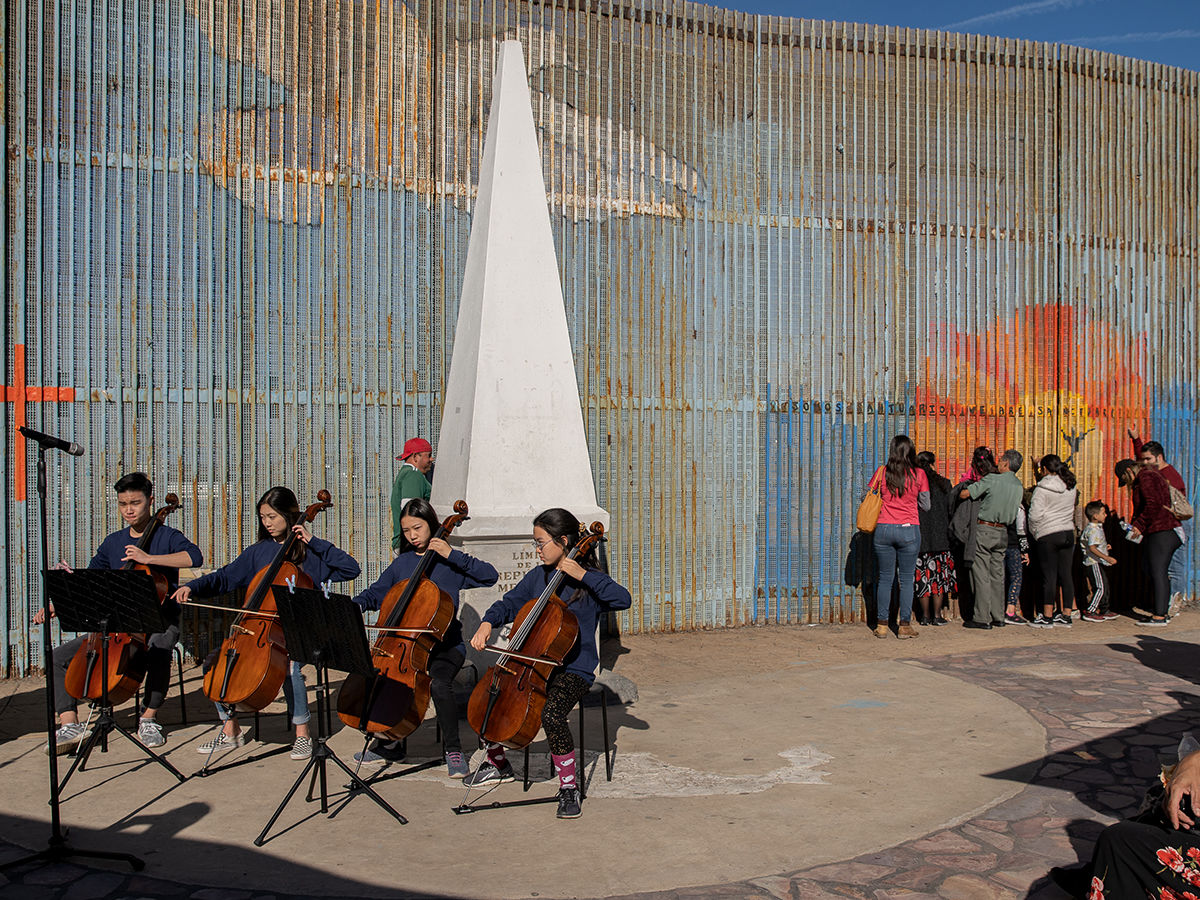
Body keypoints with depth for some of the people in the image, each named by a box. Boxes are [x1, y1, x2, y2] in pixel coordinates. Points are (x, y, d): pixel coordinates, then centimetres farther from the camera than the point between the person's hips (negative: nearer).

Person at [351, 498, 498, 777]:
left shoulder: (448, 563, 0)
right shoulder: (402, 563, 13)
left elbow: (490, 576, -11)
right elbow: (376, 594, 16)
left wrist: (452, 555, -17)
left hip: (445, 644, -4)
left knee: (439, 683, -31)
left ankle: (452, 749, -7)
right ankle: (387, 743, 5)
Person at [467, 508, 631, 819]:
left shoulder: (588, 580, -7)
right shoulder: (538, 576, 10)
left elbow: (623, 599, -24)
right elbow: (509, 603, 17)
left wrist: (584, 575, -25)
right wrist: (487, 623, -3)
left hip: (574, 669, -6)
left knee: (551, 713, -33)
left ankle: (569, 785, -11)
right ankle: (498, 764, 20)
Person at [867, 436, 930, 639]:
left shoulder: (882, 472, -2)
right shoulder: (919, 474, -3)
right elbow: (925, 506, 3)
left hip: (884, 529, 1)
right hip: (909, 530, -1)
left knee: (885, 578, 9)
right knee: (907, 579, 7)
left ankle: (881, 625, 11)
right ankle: (904, 626, 9)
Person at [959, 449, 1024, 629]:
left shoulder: (992, 479, -12)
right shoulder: (1019, 486, 8)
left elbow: (964, 494, -12)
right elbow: (1015, 514, 18)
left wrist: (962, 491, 9)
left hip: (984, 529, -6)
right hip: (1003, 532, 6)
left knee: (981, 574, -4)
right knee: (997, 574, 12)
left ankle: (982, 618, -4)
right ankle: (998, 617, 15)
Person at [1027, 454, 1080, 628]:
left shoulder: (1042, 488, -12)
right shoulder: (1071, 486, 7)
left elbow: (1035, 514, -14)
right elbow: (1071, 508, 17)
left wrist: (1035, 533, -1)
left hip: (1048, 535, -6)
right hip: (1068, 533, 6)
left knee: (1049, 575, -3)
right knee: (1065, 574, 8)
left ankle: (1047, 617, 1)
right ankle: (1066, 615, 12)